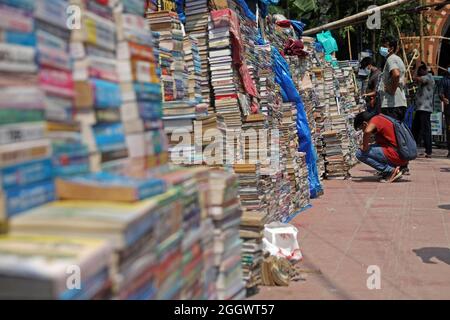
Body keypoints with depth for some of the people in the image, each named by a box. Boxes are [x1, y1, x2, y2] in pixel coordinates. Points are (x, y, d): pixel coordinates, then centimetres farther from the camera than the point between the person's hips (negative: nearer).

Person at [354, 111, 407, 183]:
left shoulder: (375, 119, -7)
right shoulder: (381, 118, 21)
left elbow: (367, 131, -30)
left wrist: (365, 146, -15)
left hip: (396, 155, -9)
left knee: (360, 154, -8)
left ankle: (391, 171, -8)